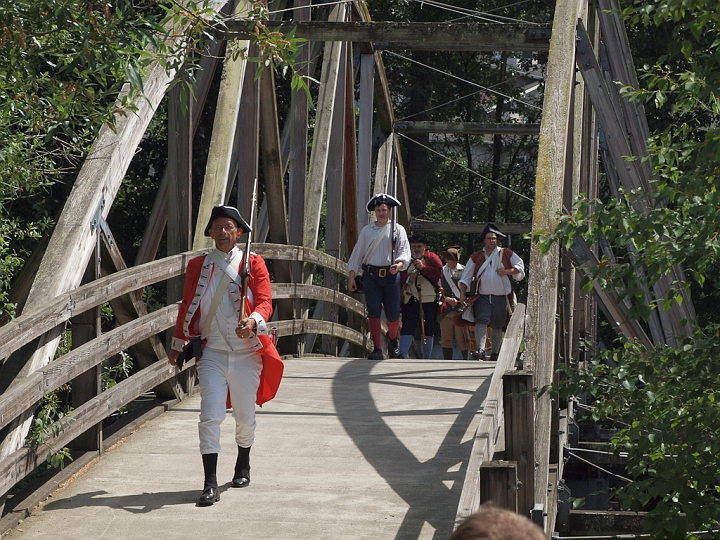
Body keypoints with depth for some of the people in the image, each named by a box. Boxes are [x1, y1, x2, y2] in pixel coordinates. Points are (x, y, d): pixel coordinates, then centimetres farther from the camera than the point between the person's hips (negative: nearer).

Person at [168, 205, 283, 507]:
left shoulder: (254, 263, 1)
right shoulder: (198, 266, 7)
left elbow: (265, 301, -7)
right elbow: (188, 306, 14)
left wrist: (252, 322, -28)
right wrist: (178, 345, 16)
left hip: (246, 351, 0)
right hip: (212, 353, 0)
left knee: (244, 415, 12)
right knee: (210, 416, -11)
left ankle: (243, 465, 39)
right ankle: (210, 484, -11)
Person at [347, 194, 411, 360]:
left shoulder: (398, 230, 9)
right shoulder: (366, 230, 14)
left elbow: (405, 252, 0)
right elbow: (357, 253, 15)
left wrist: (399, 264, -22)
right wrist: (351, 276, 7)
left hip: (391, 276, -1)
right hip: (371, 275, 1)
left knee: (393, 313, 2)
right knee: (373, 312, -7)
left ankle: (393, 339, 33)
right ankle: (377, 349, -7)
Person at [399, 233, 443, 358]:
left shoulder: (431, 257, 7)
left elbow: (438, 272, -9)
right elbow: (399, 275, 3)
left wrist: (423, 267, -18)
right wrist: (408, 278, -16)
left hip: (428, 300, -1)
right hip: (410, 300, 1)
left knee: (428, 331, 6)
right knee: (407, 329, -9)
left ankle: (426, 359, 14)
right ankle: (402, 356, -16)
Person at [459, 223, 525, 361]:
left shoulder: (506, 254, 6)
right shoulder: (476, 257, 8)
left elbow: (520, 266, 9)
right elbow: (466, 277, 9)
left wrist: (507, 271, -7)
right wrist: (462, 294, -1)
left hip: (501, 297, 0)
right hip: (482, 297, 0)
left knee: (497, 326, 8)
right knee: (481, 321, -20)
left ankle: (495, 353, 20)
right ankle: (480, 349, -29)